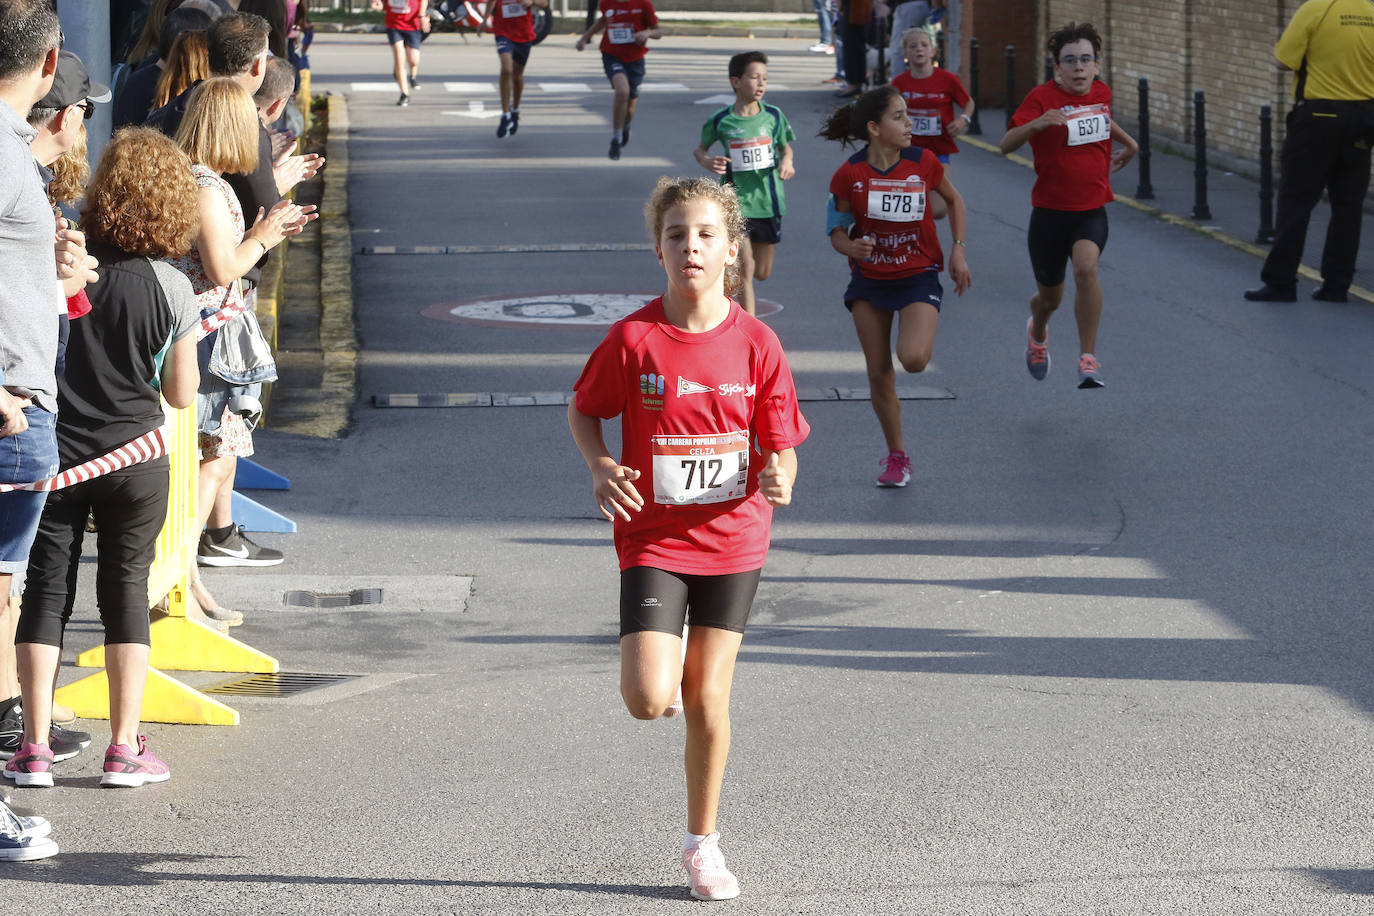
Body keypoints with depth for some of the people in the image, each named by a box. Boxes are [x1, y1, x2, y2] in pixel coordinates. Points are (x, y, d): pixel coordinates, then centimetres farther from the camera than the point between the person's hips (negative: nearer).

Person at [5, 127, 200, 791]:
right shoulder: (171, 289, -9)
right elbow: (182, 394, -2)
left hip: (54, 455, 1)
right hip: (135, 457, 0)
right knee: (126, 592, 9)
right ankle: (125, 749, 8)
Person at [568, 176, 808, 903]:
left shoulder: (756, 344, -6)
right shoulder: (634, 339, -10)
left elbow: (780, 444, 2)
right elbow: (583, 410, 5)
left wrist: (778, 477, -21)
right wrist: (601, 467, -14)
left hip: (732, 541, 1)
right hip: (653, 539, -1)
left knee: (708, 698, 4)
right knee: (649, 700, -15)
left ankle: (702, 842, 21)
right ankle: (661, 658, 23)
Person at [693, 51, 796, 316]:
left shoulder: (773, 116, -1)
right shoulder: (721, 121, -7)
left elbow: (785, 146, 13)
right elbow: (700, 148, 9)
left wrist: (786, 161, -10)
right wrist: (707, 162, -14)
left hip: (768, 201, 3)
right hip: (736, 200, -3)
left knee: (762, 273, 12)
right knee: (745, 269, -11)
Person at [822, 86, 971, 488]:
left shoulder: (923, 162, -10)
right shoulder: (849, 175, -13)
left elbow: (954, 200, 8)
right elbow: (837, 229, -4)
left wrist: (958, 249, 0)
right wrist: (850, 246, -27)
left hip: (918, 275, -1)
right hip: (869, 280, 1)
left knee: (913, 359, -25)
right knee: (879, 374, 4)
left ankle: (919, 339, 13)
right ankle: (897, 456, 21)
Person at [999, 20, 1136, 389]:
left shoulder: (1102, 92, 4)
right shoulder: (1042, 98, -13)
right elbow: (1007, 144, -25)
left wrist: (1128, 142, 30)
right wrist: (1034, 124, -41)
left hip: (1092, 210, 2)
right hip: (1050, 211, -2)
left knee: (1086, 268, -28)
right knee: (1050, 298, 12)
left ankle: (1088, 358, -20)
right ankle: (1038, 331, 50)